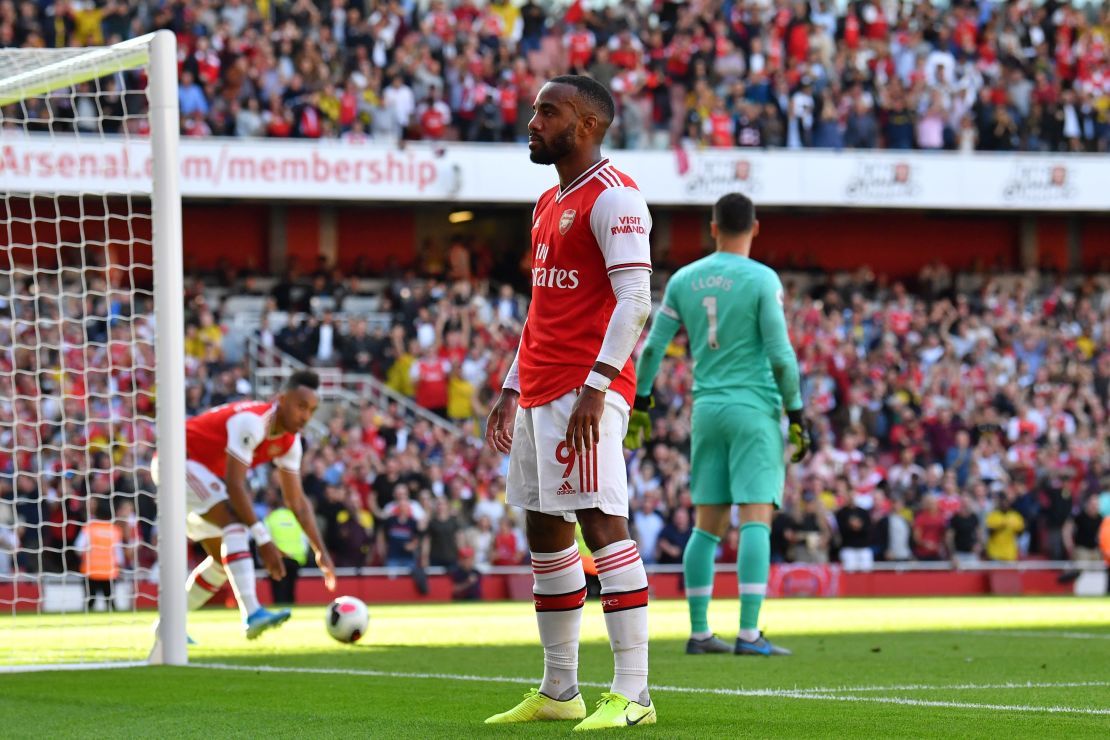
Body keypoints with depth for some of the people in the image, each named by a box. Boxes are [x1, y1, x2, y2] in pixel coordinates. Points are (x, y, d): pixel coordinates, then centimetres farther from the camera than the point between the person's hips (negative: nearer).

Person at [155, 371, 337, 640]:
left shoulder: (289, 443, -1)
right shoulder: (252, 422, -28)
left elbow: (297, 502, 5)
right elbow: (234, 484, -32)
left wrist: (320, 551, -3)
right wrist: (263, 539, -34)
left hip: (203, 473, 10)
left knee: (223, 560, 10)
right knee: (235, 523, -28)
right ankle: (252, 615, -42)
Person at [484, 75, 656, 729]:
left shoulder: (613, 197, -10)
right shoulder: (550, 204, 21)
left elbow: (634, 300, -18)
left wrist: (596, 386, -24)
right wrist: (512, 388, 23)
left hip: (586, 390, -10)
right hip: (539, 392, 10)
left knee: (602, 525, -14)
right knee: (545, 533, 12)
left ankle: (633, 694, -15)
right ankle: (559, 693, 19)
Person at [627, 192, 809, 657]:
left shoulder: (683, 280, 7)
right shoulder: (761, 279, -7)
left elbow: (652, 348, 7)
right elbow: (780, 355, -9)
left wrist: (639, 404, 17)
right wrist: (796, 417, -3)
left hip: (706, 409, 5)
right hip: (754, 409, -5)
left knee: (707, 525, 9)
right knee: (756, 519, -7)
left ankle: (699, 632, 8)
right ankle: (749, 634, -15)